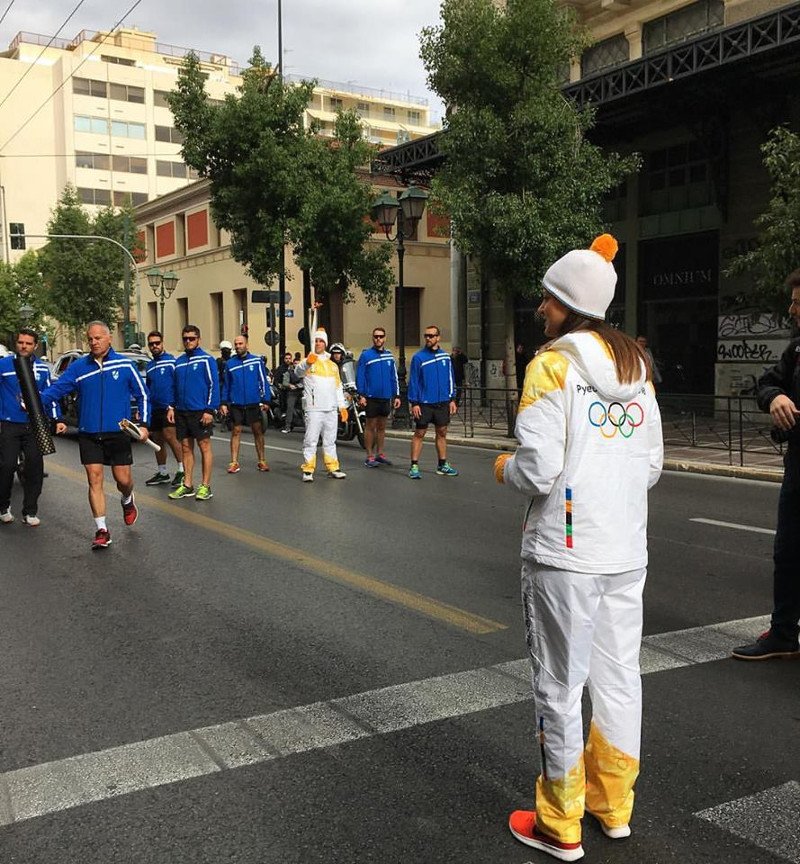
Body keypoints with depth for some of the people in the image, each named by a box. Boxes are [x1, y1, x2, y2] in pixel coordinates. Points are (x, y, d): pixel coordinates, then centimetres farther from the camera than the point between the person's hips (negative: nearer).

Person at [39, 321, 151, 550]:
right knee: (94, 479, -2)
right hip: (89, 434, 1)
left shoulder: (125, 365, -1)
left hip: (118, 432, -1)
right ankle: (101, 530, 6)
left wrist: (144, 424, -3)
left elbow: (142, 394, 4)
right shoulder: (78, 367, 3)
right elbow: (57, 388, -4)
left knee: (123, 479, 2)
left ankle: (127, 501, 38)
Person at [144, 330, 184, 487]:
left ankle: (182, 470, -8)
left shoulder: (171, 361, -5)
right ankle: (162, 473, 22)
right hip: (154, 409, 8)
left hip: (169, 407, -8)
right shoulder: (149, 366, 17)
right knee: (157, 441, 12)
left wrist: (174, 405, -15)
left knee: (169, 437, -17)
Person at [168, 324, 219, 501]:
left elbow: (213, 385, -10)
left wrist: (209, 410, -16)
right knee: (186, 448, 10)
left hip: (200, 412, -6)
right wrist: (171, 407, 9)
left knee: (204, 447, 1)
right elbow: (174, 387, 18)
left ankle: (206, 486, 6)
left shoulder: (206, 359, -7)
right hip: (181, 412, 6)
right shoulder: (178, 361, 12)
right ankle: (187, 485, 17)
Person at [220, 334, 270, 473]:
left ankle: (261, 461, 16)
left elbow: (263, 381, 0)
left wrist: (265, 400, -5)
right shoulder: (230, 363, 3)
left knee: (258, 431, 6)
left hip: (254, 403, -1)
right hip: (236, 404, 1)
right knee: (236, 431, 4)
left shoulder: (256, 361, -2)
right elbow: (226, 385, 8)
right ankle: (234, 463, 10)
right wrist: (224, 403, 2)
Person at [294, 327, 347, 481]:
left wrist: (342, 406, 14)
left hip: (331, 409, 6)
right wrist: (307, 363, -47)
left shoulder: (333, 365, 18)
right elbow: (299, 371, -25)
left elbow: (338, 387, 22)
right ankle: (308, 470, -2)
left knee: (330, 440, 13)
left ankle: (333, 468, 21)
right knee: (311, 440, -5)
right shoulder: (308, 361, -2)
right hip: (314, 409, -6)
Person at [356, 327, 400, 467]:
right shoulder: (366, 355, -3)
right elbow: (360, 376, -6)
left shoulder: (389, 356, 9)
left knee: (382, 426, 12)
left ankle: (380, 454, 21)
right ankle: (370, 456, 6)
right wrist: (361, 395, -13)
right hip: (371, 397, -4)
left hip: (386, 397, 4)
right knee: (370, 426, 1)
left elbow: (394, 376, 12)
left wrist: (396, 395, 7)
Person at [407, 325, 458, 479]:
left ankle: (443, 465, 20)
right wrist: (414, 403, -10)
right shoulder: (418, 357, -5)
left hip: (443, 403, 4)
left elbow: (450, 378, 11)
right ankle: (414, 466, 4)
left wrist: (452, 399, 7)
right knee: (419, 434, 0)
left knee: (442, 433, 11)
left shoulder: (445, 356, 6)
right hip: (424, 403, -4)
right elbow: (413, 381, -5)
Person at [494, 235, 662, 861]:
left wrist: (504, 468, 3)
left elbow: (538, 472, -17)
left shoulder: (553, 366, -11)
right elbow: (653, 466, 11)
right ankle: (612, 805, 32)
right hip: (627, 550, 7)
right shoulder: (636, 366, 8)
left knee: (560, 686, 6)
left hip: (564, 552, -6)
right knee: (619, 677, 16)